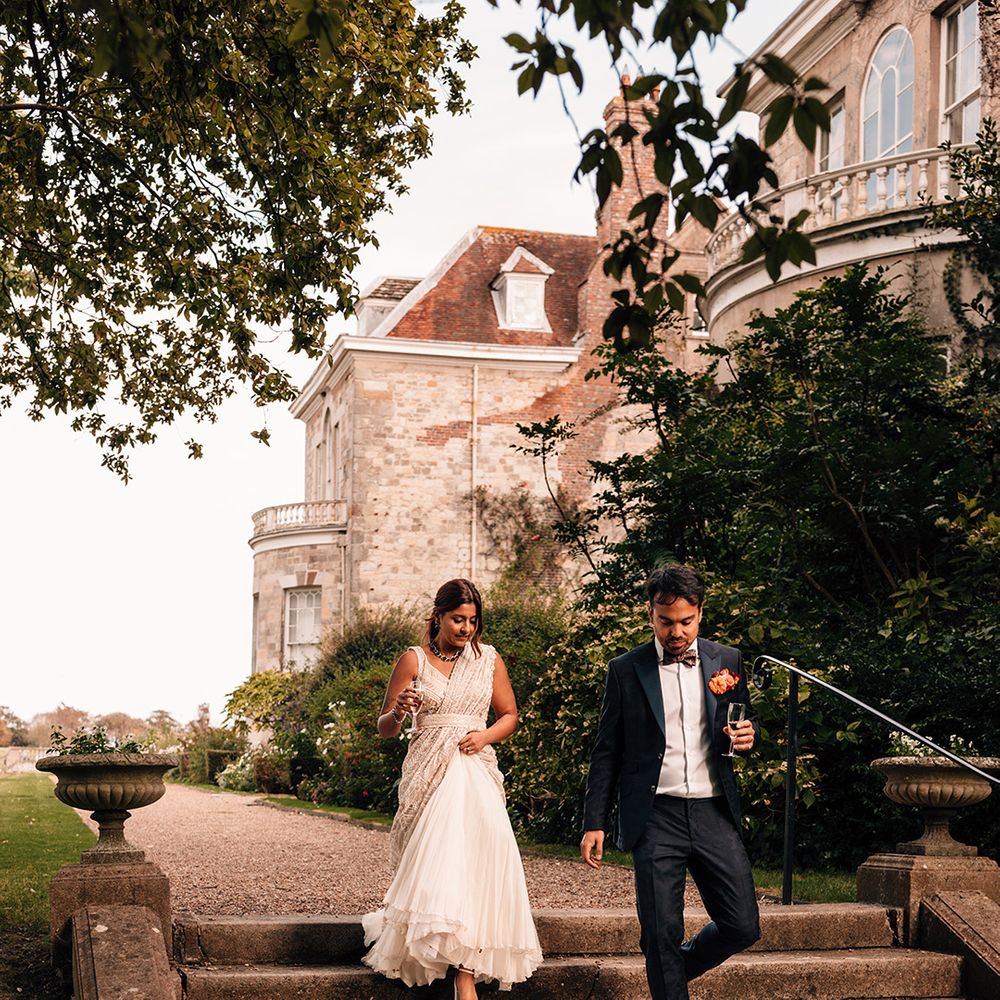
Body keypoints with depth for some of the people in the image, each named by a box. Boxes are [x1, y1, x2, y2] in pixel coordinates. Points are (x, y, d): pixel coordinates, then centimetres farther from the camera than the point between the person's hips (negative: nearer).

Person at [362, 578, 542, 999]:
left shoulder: (489, 659, 10)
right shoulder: (413, 660, 4)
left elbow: (509, 715, 18)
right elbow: (384, 729, 7)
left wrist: (486, 735, -3)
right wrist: (399, 712, -16)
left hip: (475, 771, 1)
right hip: (428, 771, -1)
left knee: (470, 861, -12)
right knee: (439, 862, -12)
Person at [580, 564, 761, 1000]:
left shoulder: (726, 661, 8)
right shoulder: (625, 670, 2)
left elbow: (746, 725, 19)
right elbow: (606, 753, 5)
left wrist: (746, 735, -7)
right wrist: (594, 823, 1)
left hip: (714, 814, 2)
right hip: (656, 818, -2)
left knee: (743, 926, 3)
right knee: (662, 933, -2)